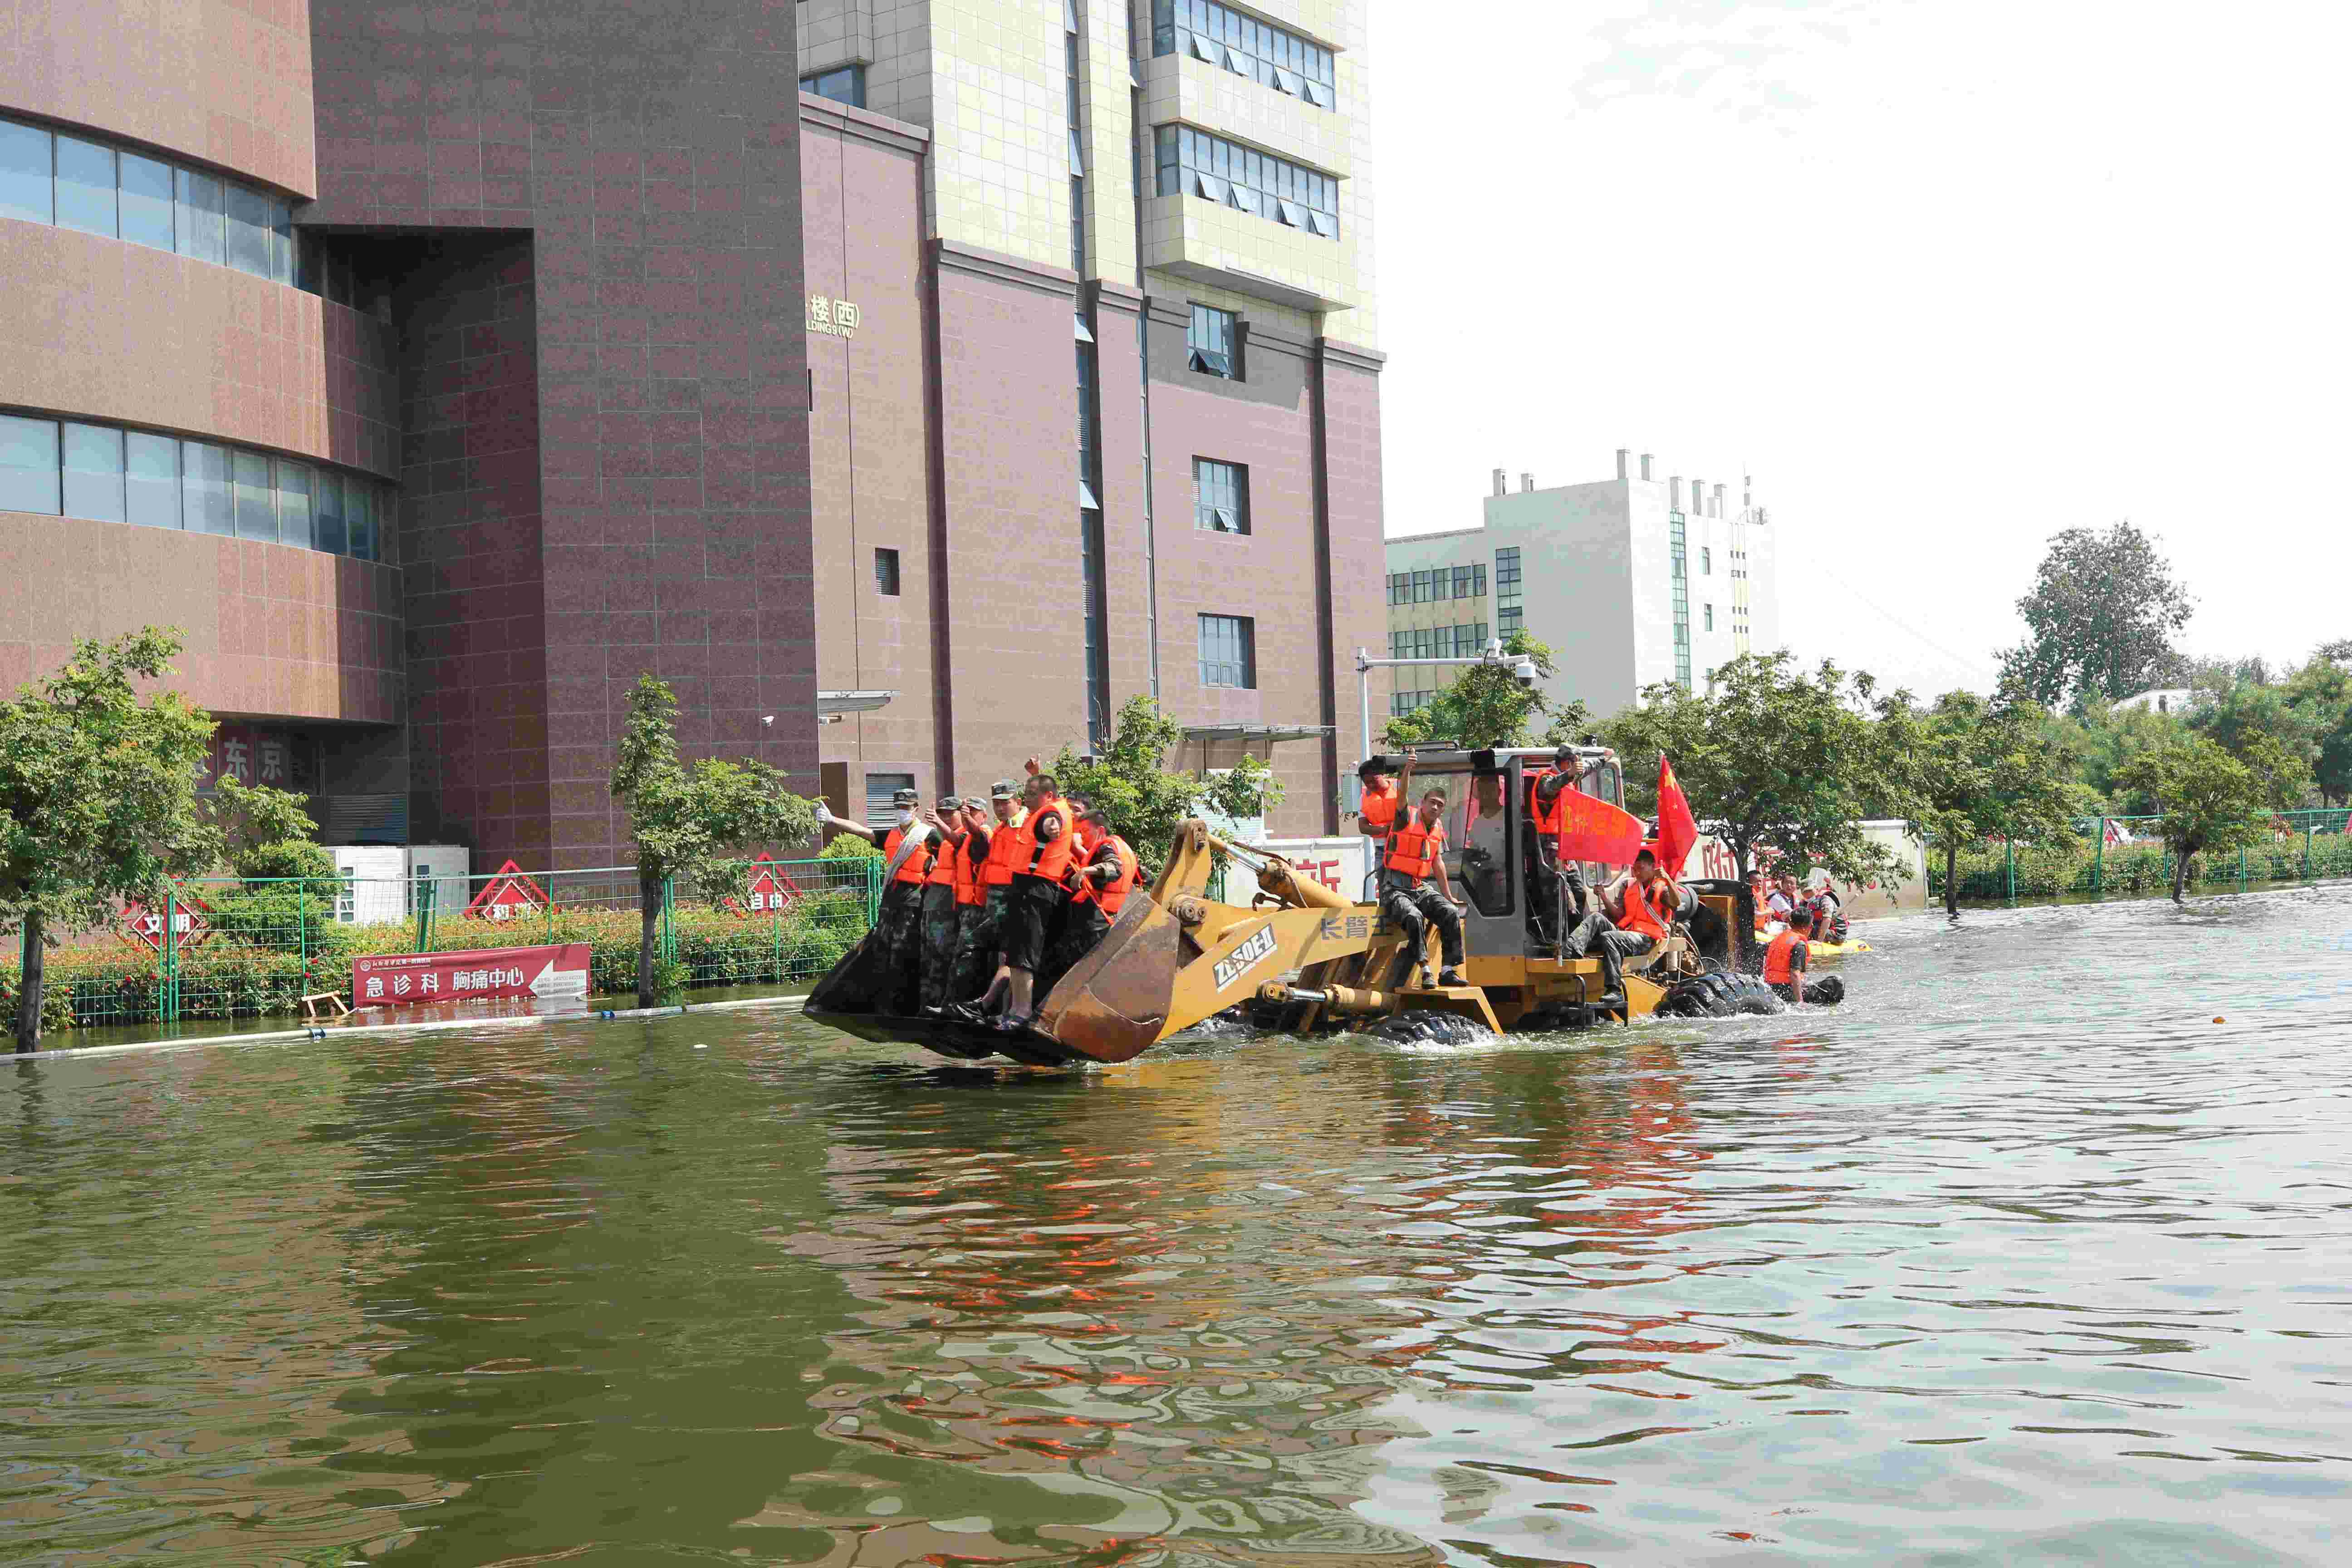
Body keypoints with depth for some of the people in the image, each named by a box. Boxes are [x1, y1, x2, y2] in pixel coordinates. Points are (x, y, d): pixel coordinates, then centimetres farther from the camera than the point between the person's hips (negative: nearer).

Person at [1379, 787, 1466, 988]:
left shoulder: (1438, 828, 12)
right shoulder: (1407, 819, -4)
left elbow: (1438, 863, 19)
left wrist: (1448, 896, 21)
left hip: (1422, 888, 6)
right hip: (1395, 889, -6)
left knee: (1451, 913, -17)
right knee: (1414, 917, -34)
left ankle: (1448, 971, -16)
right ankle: (1425, 971, -30)